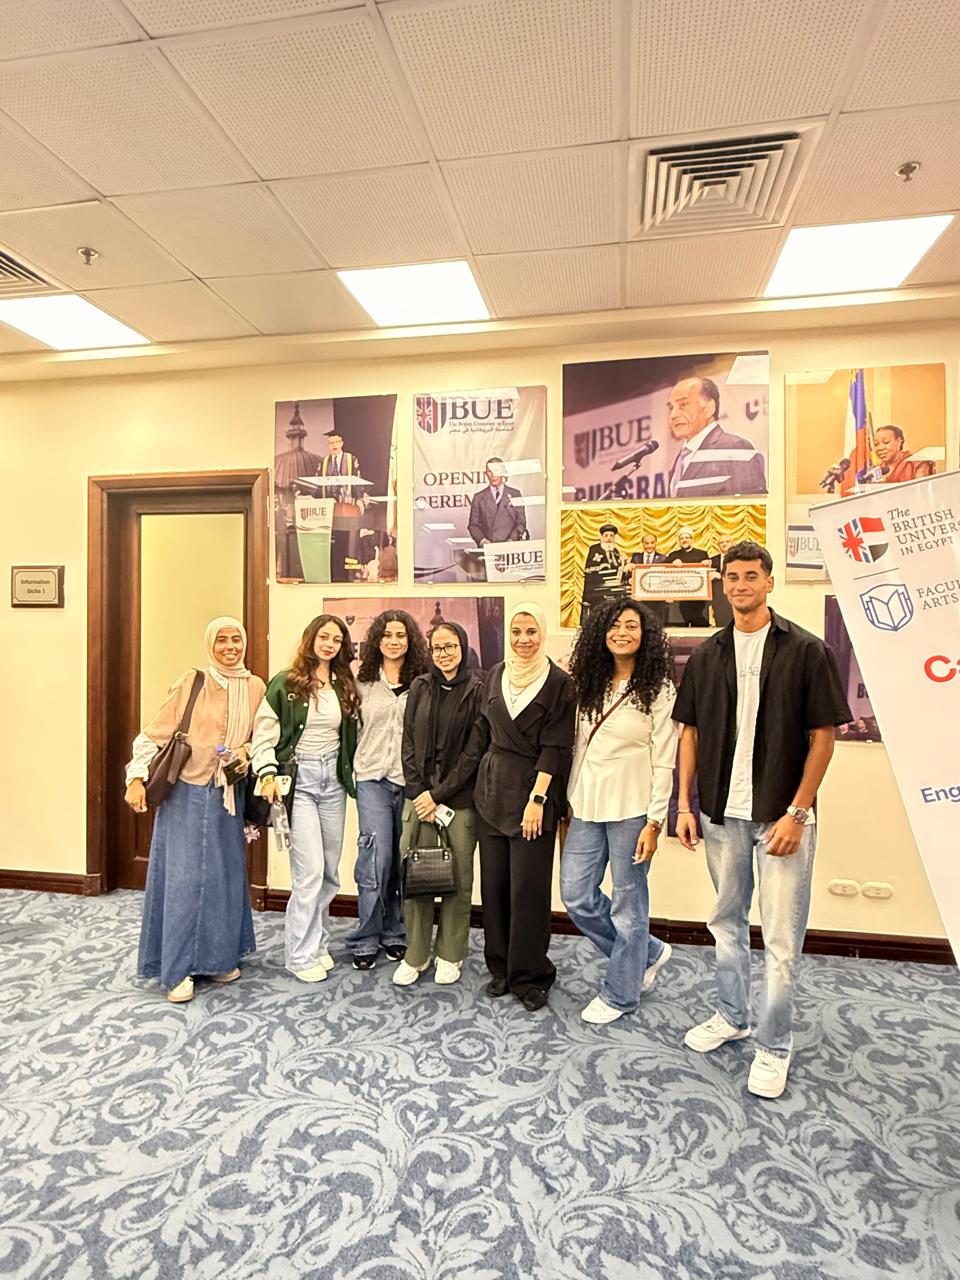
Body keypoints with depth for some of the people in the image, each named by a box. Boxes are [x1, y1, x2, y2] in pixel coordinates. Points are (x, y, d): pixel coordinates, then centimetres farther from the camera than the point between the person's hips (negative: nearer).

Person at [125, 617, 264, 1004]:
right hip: (187, 793, -3)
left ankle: (217, 957, 29)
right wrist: (137, 777, -13)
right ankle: (178, 969, 14)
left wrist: (246, 752, -7)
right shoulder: (191, 683, -6)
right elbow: (154, 734, -5)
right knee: (183, 877, 1)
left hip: (228, 795, 3)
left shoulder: (255, 687, 2)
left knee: (225, 875, 12)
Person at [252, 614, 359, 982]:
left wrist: (349, 774, 7)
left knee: (330, 871, 9)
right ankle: (301, 955, 7)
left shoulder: (344, 687, 10)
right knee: (310, 870, -8)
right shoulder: (285, 683, -5)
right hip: (298, 778, -5)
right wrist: (268, 774, -15)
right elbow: (264, 732, -6)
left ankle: (317, 942, 26)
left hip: (333, 778, 5)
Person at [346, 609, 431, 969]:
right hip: (373, 778, 0)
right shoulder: (363, 682, 6)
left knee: (404, 860, 8)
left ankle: (394, 933, 26)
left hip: (411, 778, 0)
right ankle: (364, 940, 10)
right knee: (376, 858, -6)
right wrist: (356, 765, 7)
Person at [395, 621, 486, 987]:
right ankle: (415, 955, 20)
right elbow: (409, 744, 7)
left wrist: (438, 795, -9)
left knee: (458, 877, 5)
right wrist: (418, 792, -3)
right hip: (419, 794, 3)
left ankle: (450, 955, 24)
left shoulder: (478, 691, -3)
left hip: (460, 798, -2)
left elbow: (474, 751, -7)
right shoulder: (420, 687, 8)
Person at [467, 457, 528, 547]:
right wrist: (482, 540, -8)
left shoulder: (515, 494, 12)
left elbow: (521, 522, 9)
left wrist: (512, 539, -7)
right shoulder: (479, 497, 12)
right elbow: (473, 525, 9)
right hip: (487, 546, 0)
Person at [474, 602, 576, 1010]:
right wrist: (490, 778, 12)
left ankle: (530, 975, 17)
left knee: (528, 887, 0)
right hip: (493, 787, 5)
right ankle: (500, 966, 27)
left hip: (533, 789, -5)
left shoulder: (559, 683, -7)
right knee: (493, 883, 10)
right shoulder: (496, 675, 8)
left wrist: (537, 797, -14)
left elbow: (554, 747, -10)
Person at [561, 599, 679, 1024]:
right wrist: (569, 802, 10)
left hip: (630, 809, -6)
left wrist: (654, 821, -13)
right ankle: (648, 953, 31)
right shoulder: (591, 686, 10)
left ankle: (620, 993, 27)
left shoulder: (658, 690, -6)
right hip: (587, 806, 6)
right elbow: (579, 748, 12)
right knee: (576, 896, 8)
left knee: (627, 902, 6)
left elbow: (663, 762, -8)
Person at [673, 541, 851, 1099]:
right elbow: (691, 733, 7)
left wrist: (796, 813, -12)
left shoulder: (806, 651, -6)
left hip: (782, 816, -4)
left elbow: (823, 738, -7)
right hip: (722, 812, 4)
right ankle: (732, 1016, 38)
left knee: (781, 938, 5)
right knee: (727, 922, 18)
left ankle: (775, 1046, 25)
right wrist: (684, 806, 2)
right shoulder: (707, 655, 4)